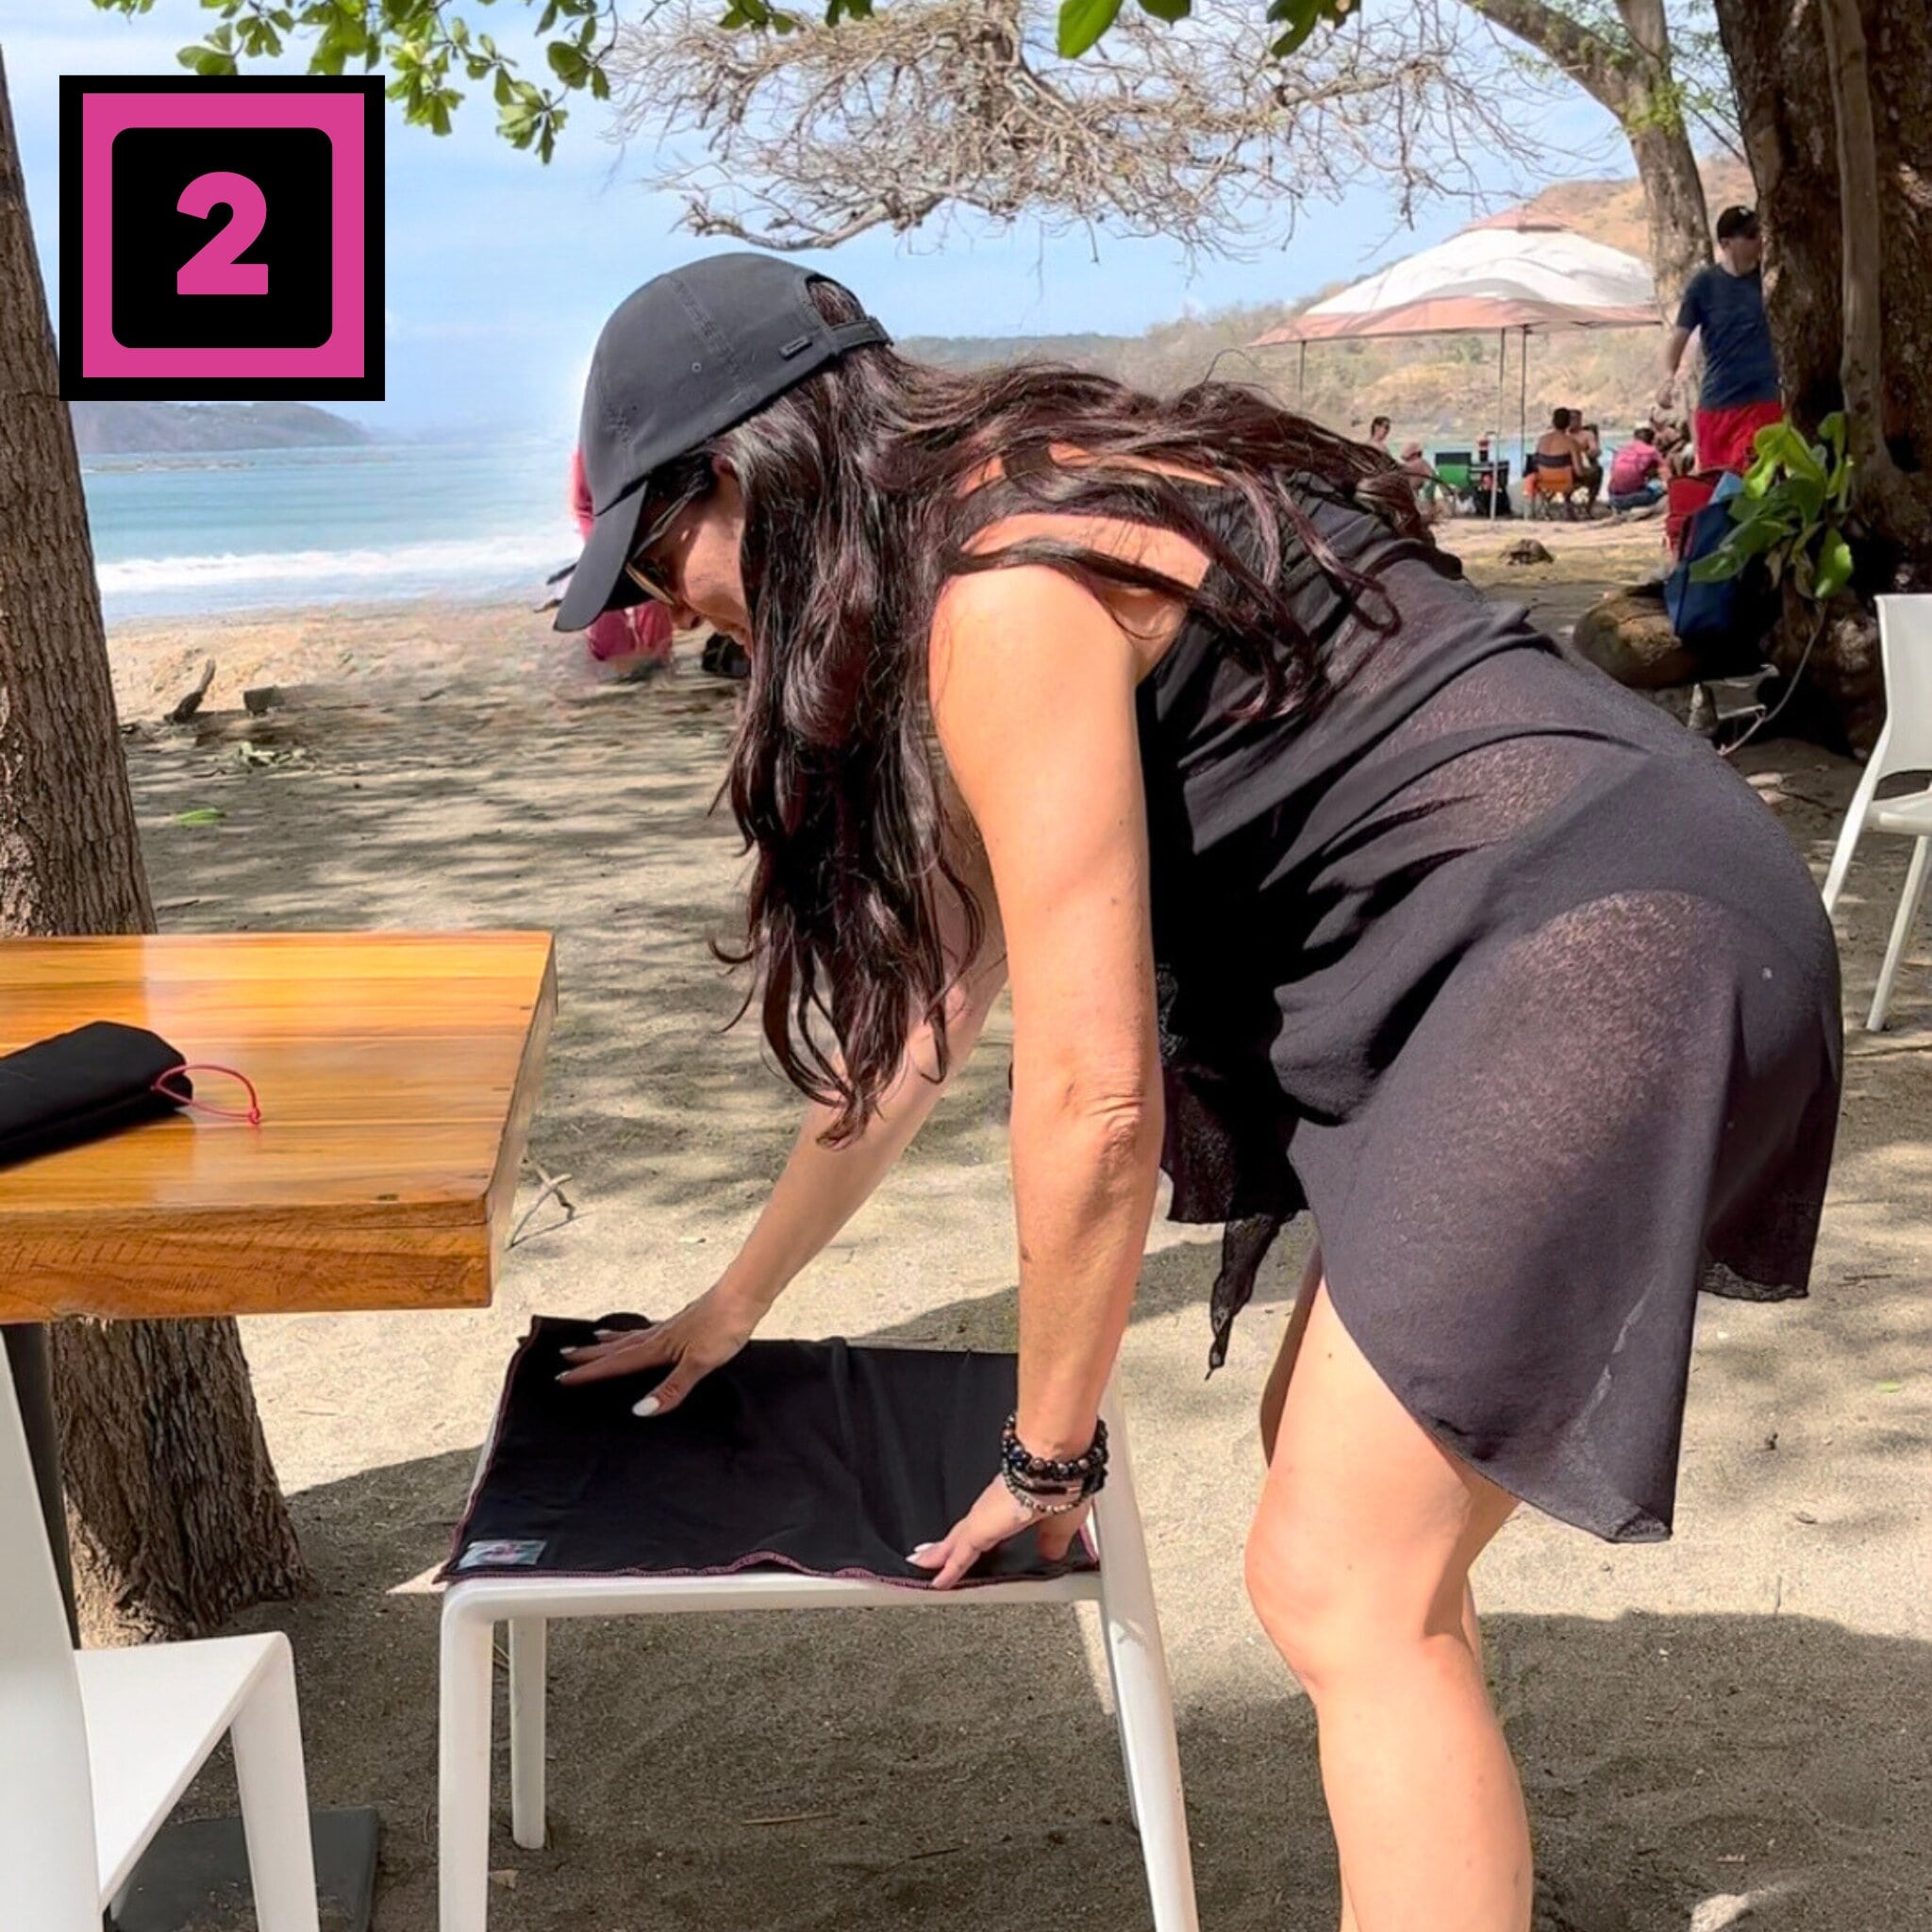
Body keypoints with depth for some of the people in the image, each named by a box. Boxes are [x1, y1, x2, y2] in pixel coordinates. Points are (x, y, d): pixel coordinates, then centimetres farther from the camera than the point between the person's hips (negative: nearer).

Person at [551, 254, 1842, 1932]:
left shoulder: (1007, 600, -15)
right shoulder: (1012, 533, 16)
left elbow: (1094, 1095, -14)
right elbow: (926, 997, 23)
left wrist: (1045, 1456, 1)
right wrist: (737, 1300, 30)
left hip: (1599, 947, -10)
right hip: (1554, 937, 10)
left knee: (1341, 1588, -7)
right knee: (1343, 1484, 19)